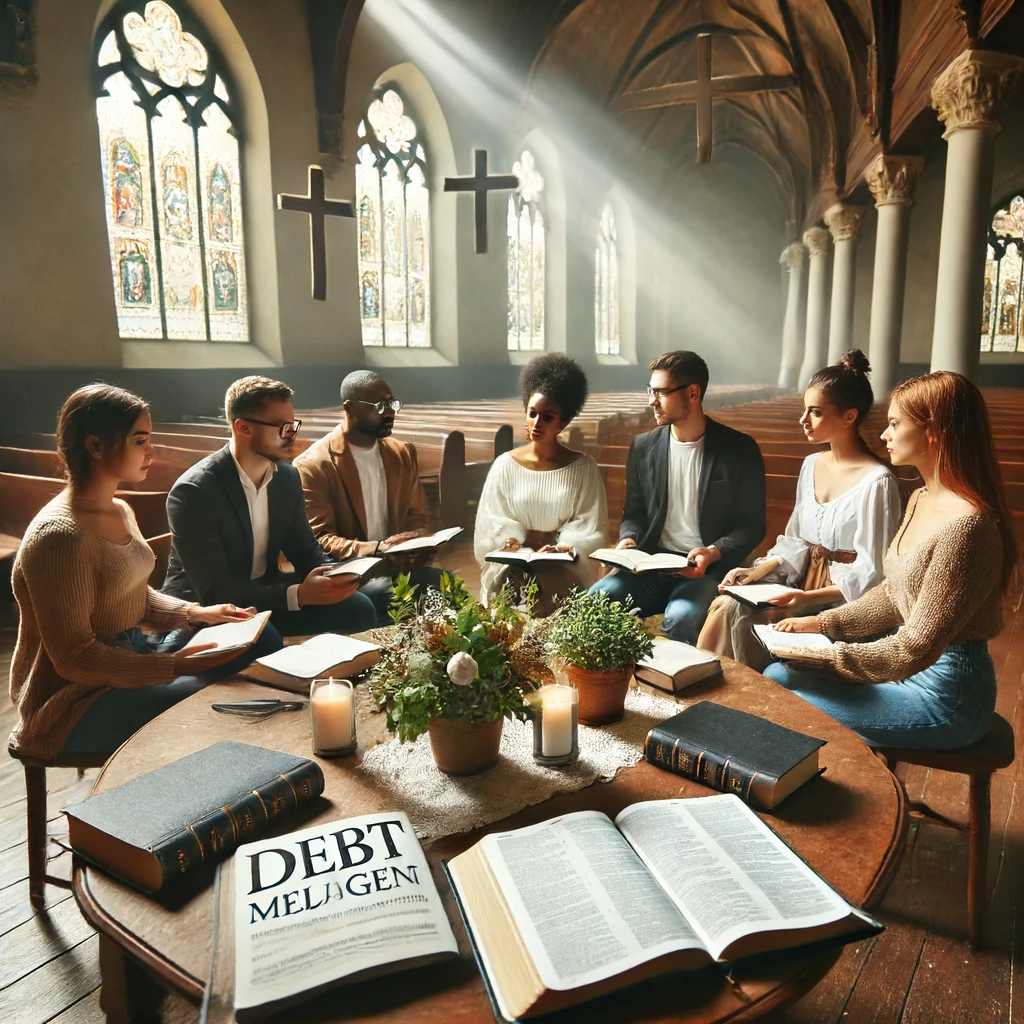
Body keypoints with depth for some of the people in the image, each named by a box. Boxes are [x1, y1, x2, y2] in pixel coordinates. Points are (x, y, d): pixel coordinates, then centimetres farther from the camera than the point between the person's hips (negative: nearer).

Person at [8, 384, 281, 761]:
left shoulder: (120, 511, 5)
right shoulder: (58, 535, -24)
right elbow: (74, 658, -24)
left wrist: (197, 614, -1)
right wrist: (174, 666, -27)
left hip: (132, 654, 9)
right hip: (74, 703, -9)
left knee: (261, 637, -2)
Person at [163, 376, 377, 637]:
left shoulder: (288, 477, -1)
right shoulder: (193, 491, -21)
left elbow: (305, 549, 8)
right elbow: (213, 590, -25)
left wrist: (333, 573, -16)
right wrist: (298, 595, -34)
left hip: (266, 592, 6)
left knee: (358, 608, -12)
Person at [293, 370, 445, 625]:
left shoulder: (402, 454, 12)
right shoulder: (312, 465, -6)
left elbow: (420, 518, 16)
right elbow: (319, 541, -11)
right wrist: (376, 549, -28)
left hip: (395, 565, 5)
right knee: (382, 593, -35)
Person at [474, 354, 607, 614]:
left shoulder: (584, 468, 4)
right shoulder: (505, 465, 6)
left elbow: (589, 533, -1)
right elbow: (490, 529, 2)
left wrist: (558, 546, -18)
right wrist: (545, 537, -9)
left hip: (564, 567, -1)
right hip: (510, 564, 1)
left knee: (548, 586, -32)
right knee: (509, 587, -31)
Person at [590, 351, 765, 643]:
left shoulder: (740, 449, -1)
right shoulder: (643, 446, 9)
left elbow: (752, 525, 0)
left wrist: (713, 552, -18)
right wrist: (628, 539, -4)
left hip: (707, 569, -3)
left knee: (681, 617, -35)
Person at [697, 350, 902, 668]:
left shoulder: (877, 480, -14)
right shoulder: (811, 465, 10)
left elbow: (870, 574, -15)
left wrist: (809, 599, -25)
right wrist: (755, 573, -3)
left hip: (842, 602, -6)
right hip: (804, 586, 7)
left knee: (732, 613, -24)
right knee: (725, 605, -19)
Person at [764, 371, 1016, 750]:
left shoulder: (965, 526, -28)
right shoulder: (920, 500, 4)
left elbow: (914, 651, -26)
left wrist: (821, 656, -18)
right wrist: (821, 623, 3)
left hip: (945, 693, -8)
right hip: (910, 663, 8)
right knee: (778, 675, 3)